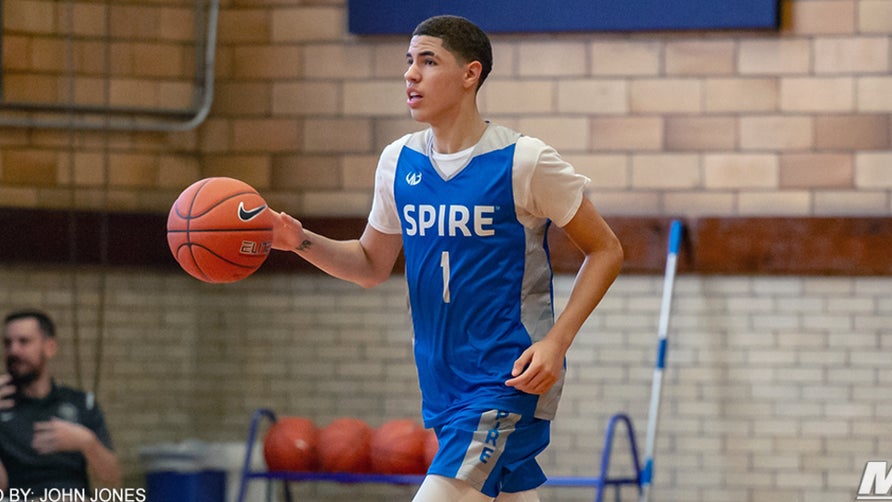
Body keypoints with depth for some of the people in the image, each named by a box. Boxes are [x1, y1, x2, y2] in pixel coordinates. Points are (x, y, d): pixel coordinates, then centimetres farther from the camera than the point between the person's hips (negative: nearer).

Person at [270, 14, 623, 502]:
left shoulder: (523, 161, -11)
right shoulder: (398, 161, 6)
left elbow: (605, 251, -4)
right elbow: (372, 265, 18)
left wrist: (555, 342, -15)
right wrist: (302, 241, -1)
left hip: (509, 382, -7)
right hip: (443, 384, 7)